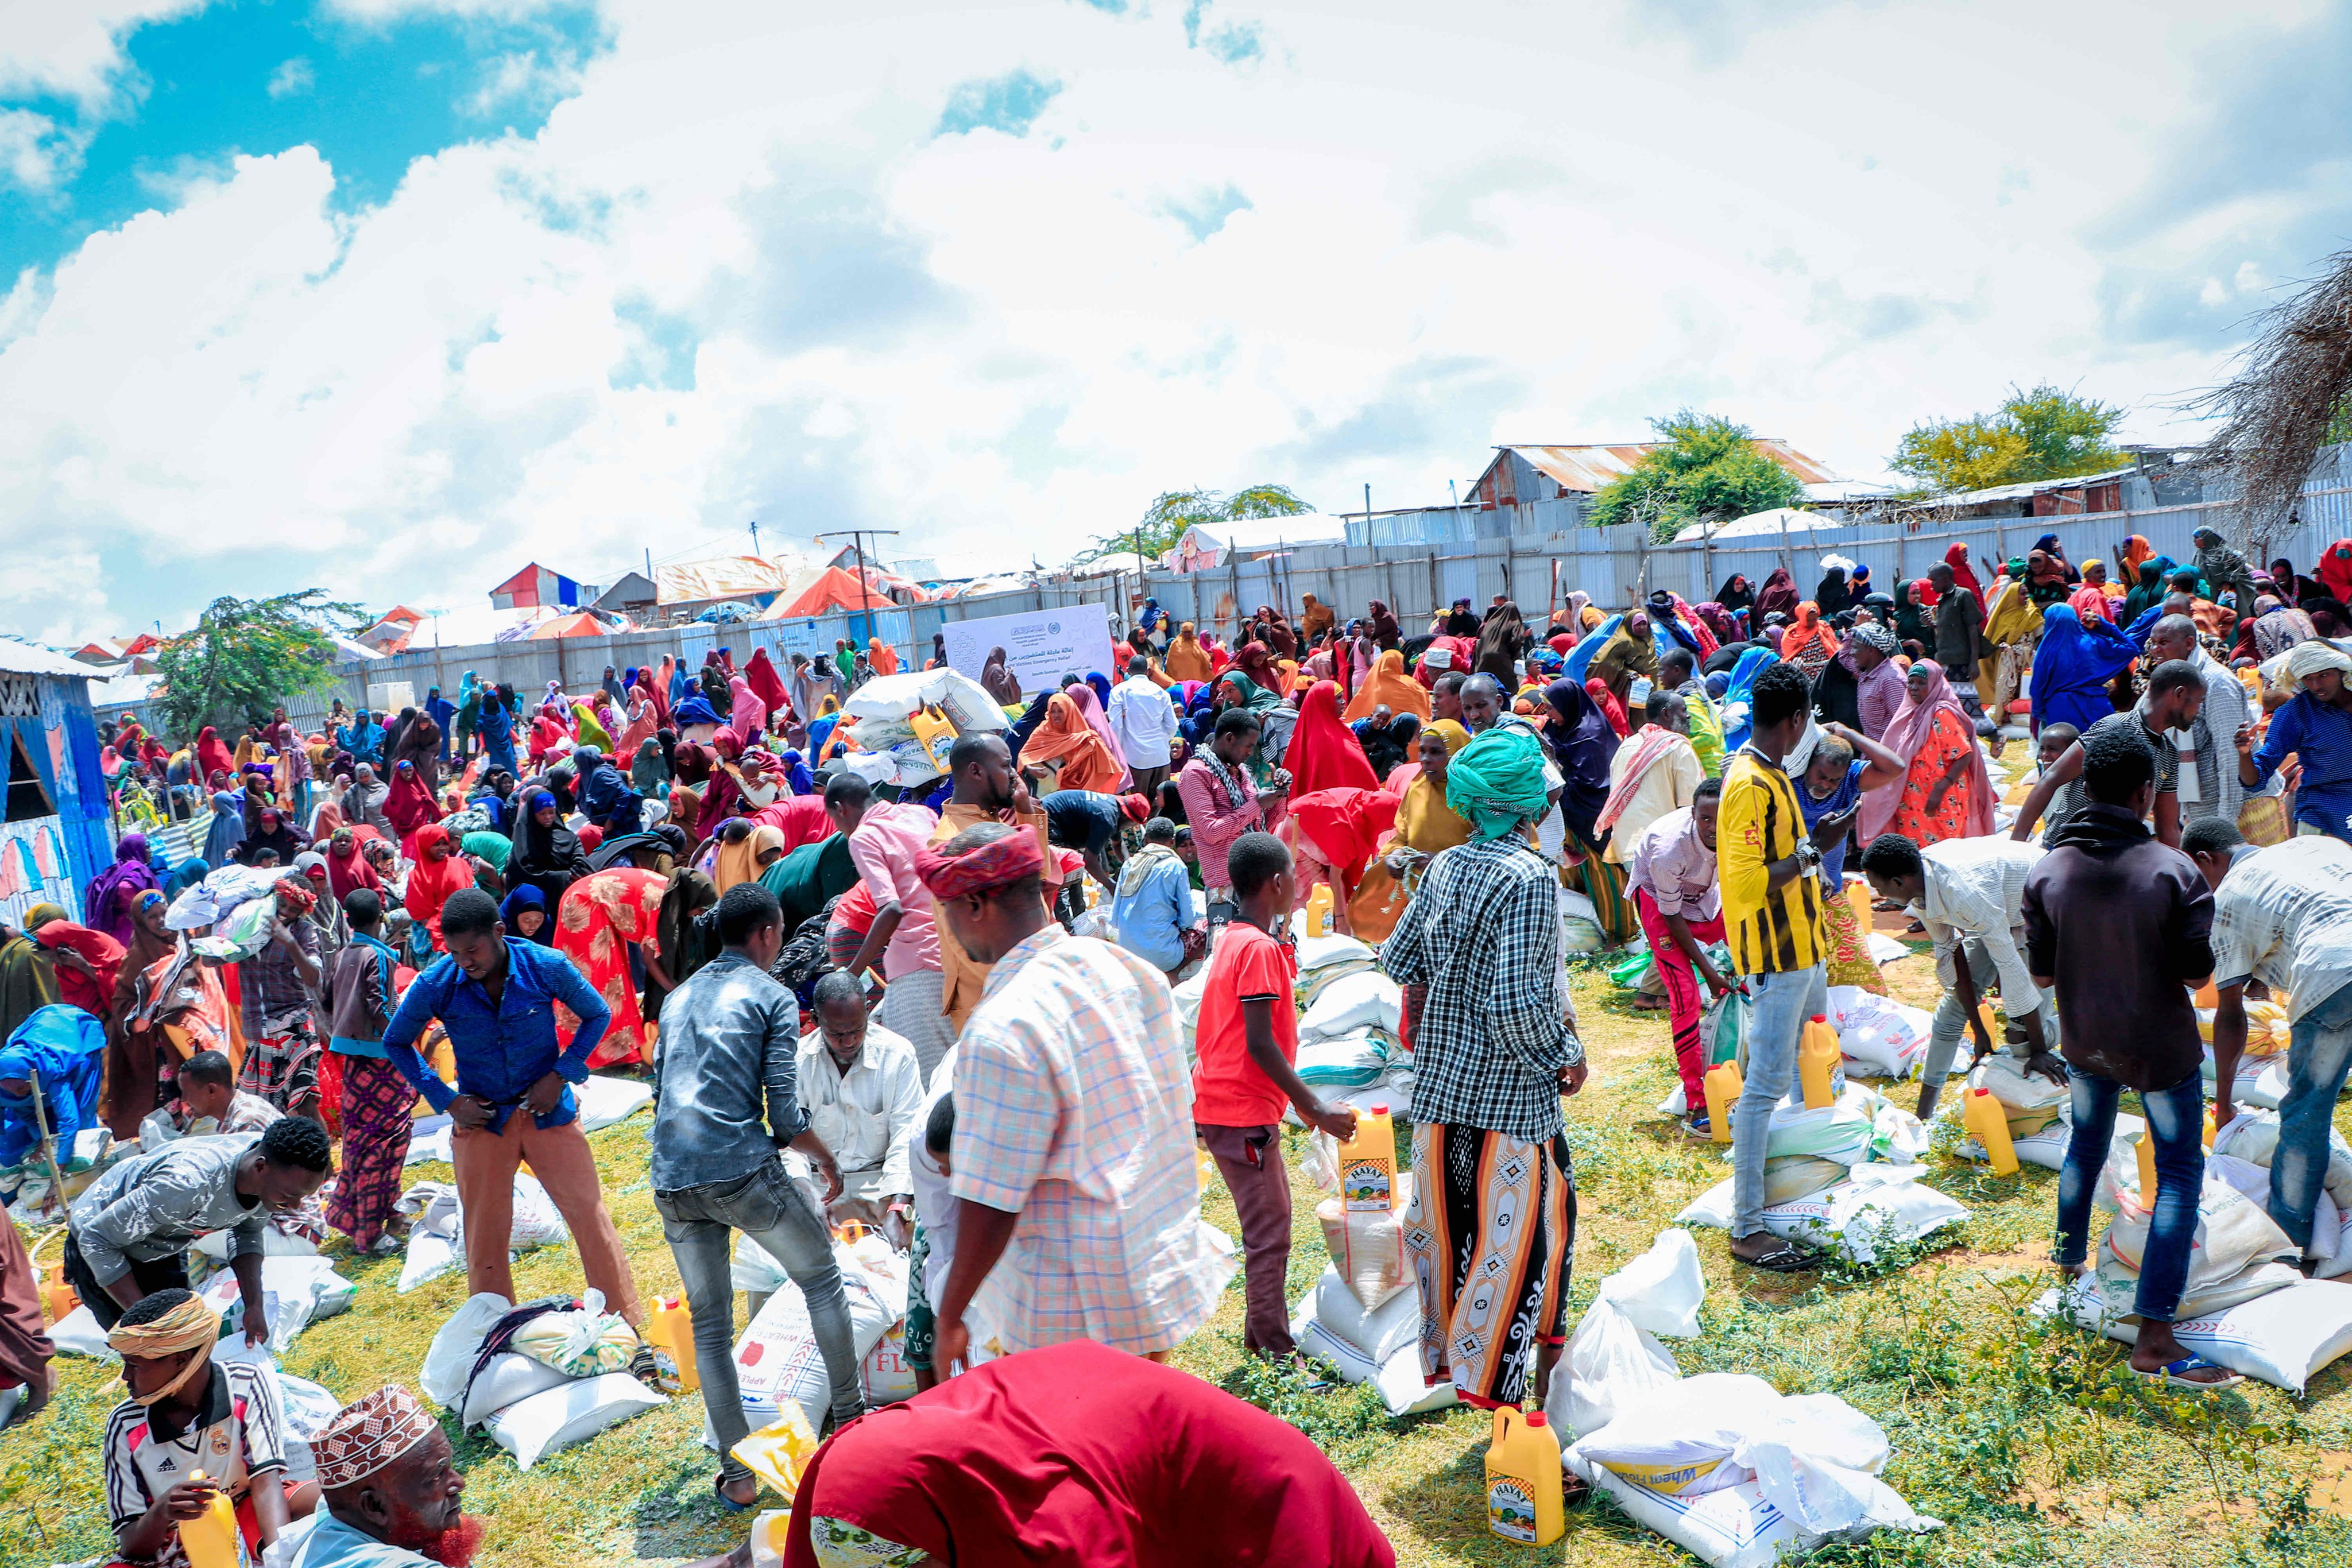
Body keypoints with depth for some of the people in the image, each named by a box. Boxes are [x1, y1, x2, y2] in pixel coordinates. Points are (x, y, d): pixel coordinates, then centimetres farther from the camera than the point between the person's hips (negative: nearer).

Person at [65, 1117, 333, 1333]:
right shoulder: (190, 1183, -43)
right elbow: (96, 1240, -30)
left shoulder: (274, 1175, -22)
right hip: (103, 1256, -6)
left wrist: (254, 1305, -13)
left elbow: (247, 1232, -2)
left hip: (164, 1249, 6)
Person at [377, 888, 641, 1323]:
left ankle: (628, 1327, 16)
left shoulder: (547, 966, -14)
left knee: (592, 1218, 2)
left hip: (549, 1112, -1)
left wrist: (560, 1075, -9)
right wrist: (446, 1100, -4)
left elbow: (598, 1015, 2)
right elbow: (396, 1042, 6)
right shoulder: (435, 984, -11)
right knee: (485, 1237, 10)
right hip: (480, 1120, 1)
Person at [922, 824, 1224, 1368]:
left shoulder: (1003, 1032, -27)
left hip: (1071, 1317, -7)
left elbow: (991, 1204, -24)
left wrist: (949, 1318, -10)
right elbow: (1177, 1105, 9)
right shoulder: (1130, 969, -3)